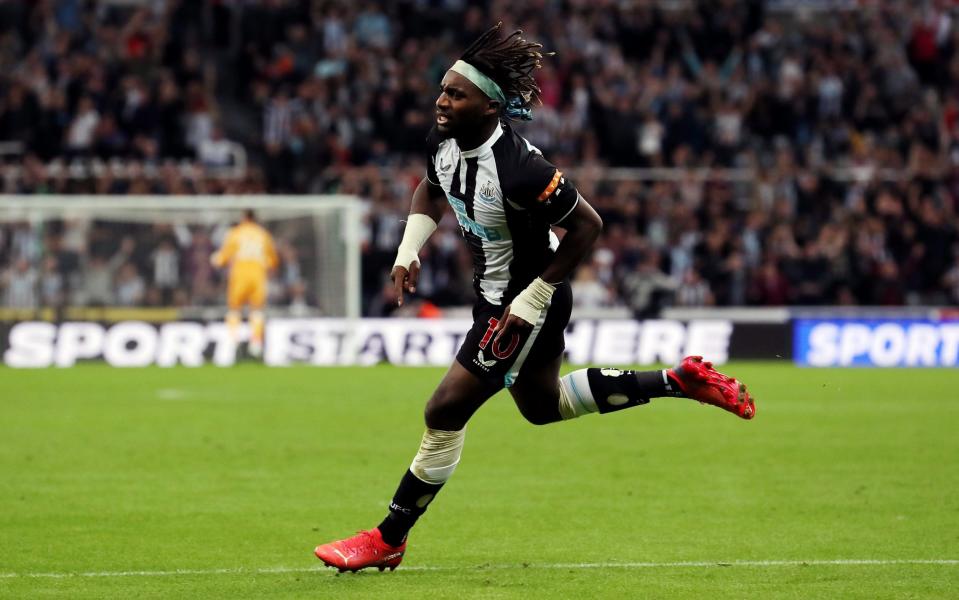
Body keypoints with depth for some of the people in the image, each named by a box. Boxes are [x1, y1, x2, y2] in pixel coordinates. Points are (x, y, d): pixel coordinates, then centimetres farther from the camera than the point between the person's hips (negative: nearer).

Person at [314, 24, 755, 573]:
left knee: (447, 410, -8)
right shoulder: (444, 141, -10)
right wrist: (409, 251, 1)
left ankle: (388, 541, 6)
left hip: (527, 302, -10)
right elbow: (433, 188, 14)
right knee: (542, 404, 28)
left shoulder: (517, 168, -34)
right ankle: (680, 381, 35)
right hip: (497, 293, 10)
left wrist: (531, 300, -23)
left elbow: (587, 225, -26)